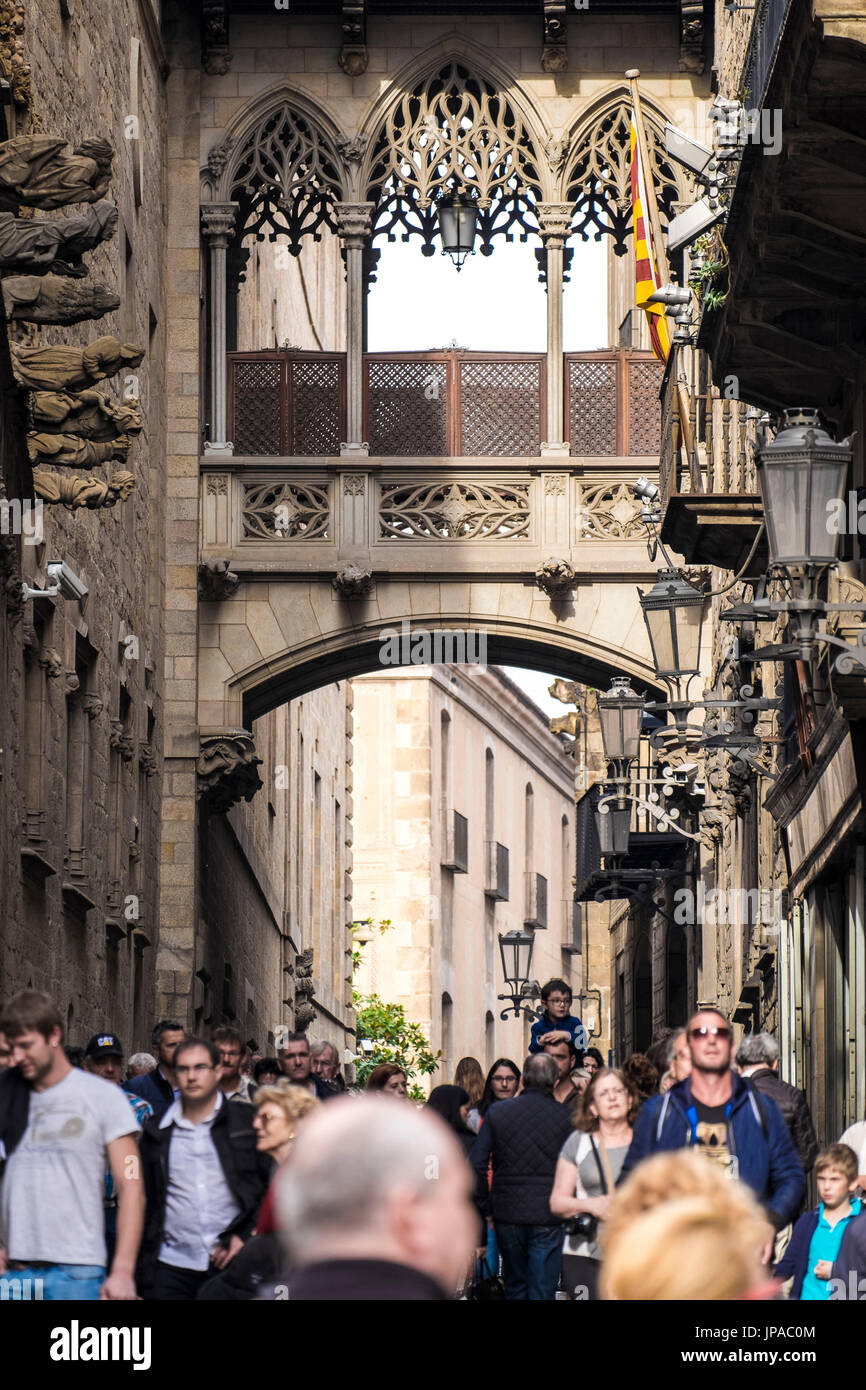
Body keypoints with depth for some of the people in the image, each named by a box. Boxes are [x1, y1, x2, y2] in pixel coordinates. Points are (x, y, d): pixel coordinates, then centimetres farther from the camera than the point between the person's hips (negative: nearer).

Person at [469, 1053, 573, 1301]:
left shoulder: (496, 1112, -1)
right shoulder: (565, 1116, -5)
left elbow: (476, 1164, -2)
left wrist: (485, 1207, 6)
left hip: (507, 1215, 2)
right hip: (547, 1216, -2)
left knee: (515, 1289, 18)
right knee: (542, 1292, 1)